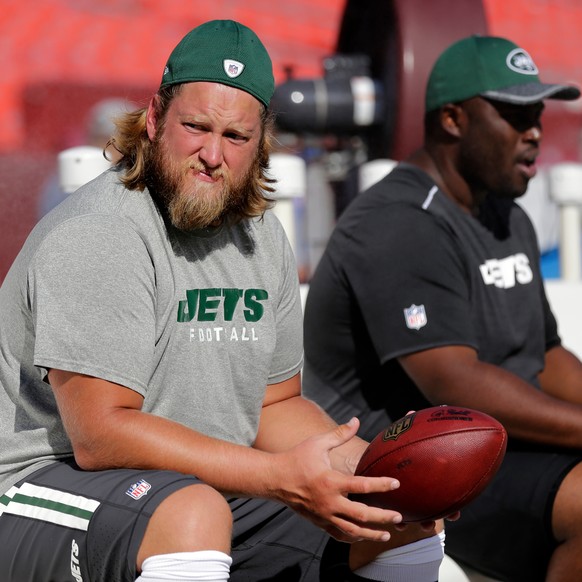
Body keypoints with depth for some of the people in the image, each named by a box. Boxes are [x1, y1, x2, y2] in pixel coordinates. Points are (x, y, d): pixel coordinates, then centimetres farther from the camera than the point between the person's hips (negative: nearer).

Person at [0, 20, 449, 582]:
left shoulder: (263, 238, 8)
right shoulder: (96, 234, -18)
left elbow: (274, 404, 13)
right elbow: (100, 433, -25)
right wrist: (283, 477, -29)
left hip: (215, 489, 8)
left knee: (404, 518, 1)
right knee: (192, 514, -38)